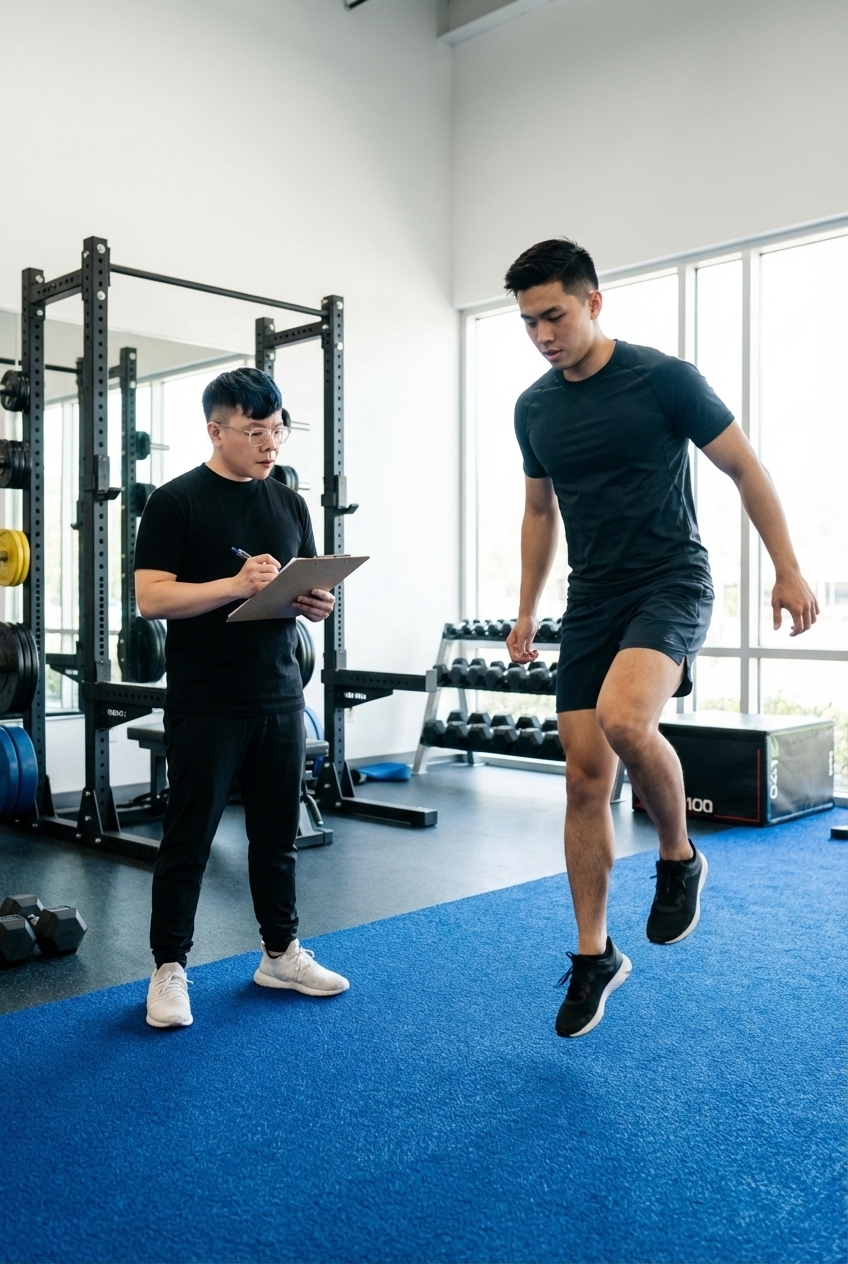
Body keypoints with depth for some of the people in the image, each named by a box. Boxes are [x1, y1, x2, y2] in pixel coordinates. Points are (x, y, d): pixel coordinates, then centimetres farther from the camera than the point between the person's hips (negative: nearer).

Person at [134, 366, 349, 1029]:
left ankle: (282, 952, 29)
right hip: (205, 705, -5)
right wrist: (236, 584, -24)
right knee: (189, 837, 4)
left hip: (280, 698, 5)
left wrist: (316, 602, -7)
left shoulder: (290, 504, 12)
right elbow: (152, 597, -13)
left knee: (278, 832, 14)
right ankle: (170, 967, 18)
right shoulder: (177, 501, -6)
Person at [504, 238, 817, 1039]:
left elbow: (745, 469, -3)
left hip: (670, 586, -5)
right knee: (585, 778, 2)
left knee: (624, 719, -33)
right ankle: (593, 956, 16)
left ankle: (679, 858, -3)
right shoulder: (533, 408, 6)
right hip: (591, 600, 5)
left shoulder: (663, 379, -10)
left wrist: (788, 570, -5)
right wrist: (526, 610, 16)